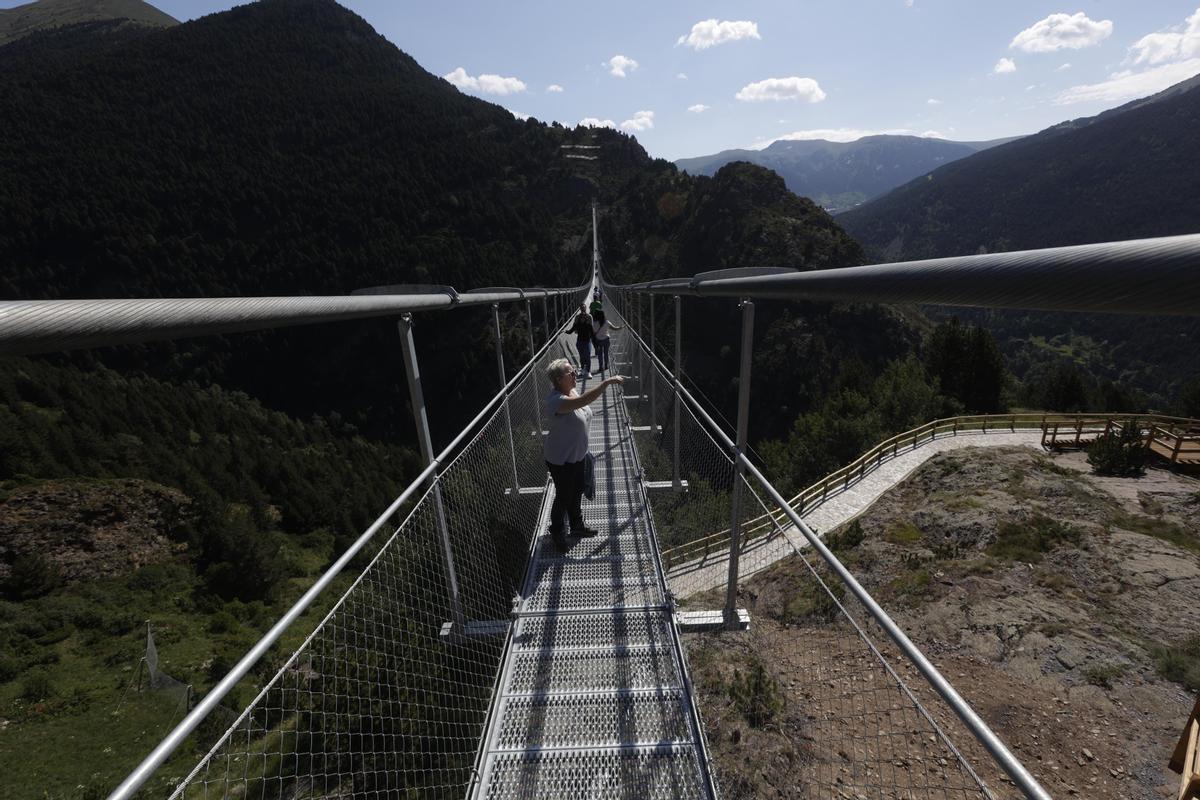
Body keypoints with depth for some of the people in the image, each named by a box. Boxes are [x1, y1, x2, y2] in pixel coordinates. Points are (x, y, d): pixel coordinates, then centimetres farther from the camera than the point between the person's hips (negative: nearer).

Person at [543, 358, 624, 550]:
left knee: (577, 491, 24)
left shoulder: (572, 391, -2)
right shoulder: (557, 400, -31)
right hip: (561, 460, -8)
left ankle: (577, 525, 45)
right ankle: (557, 533, 34)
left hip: (577, 454, 9)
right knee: (564, 497, 10)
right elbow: (584, 400, -49)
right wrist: (607, 382, -46)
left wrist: (583, 448, 21)